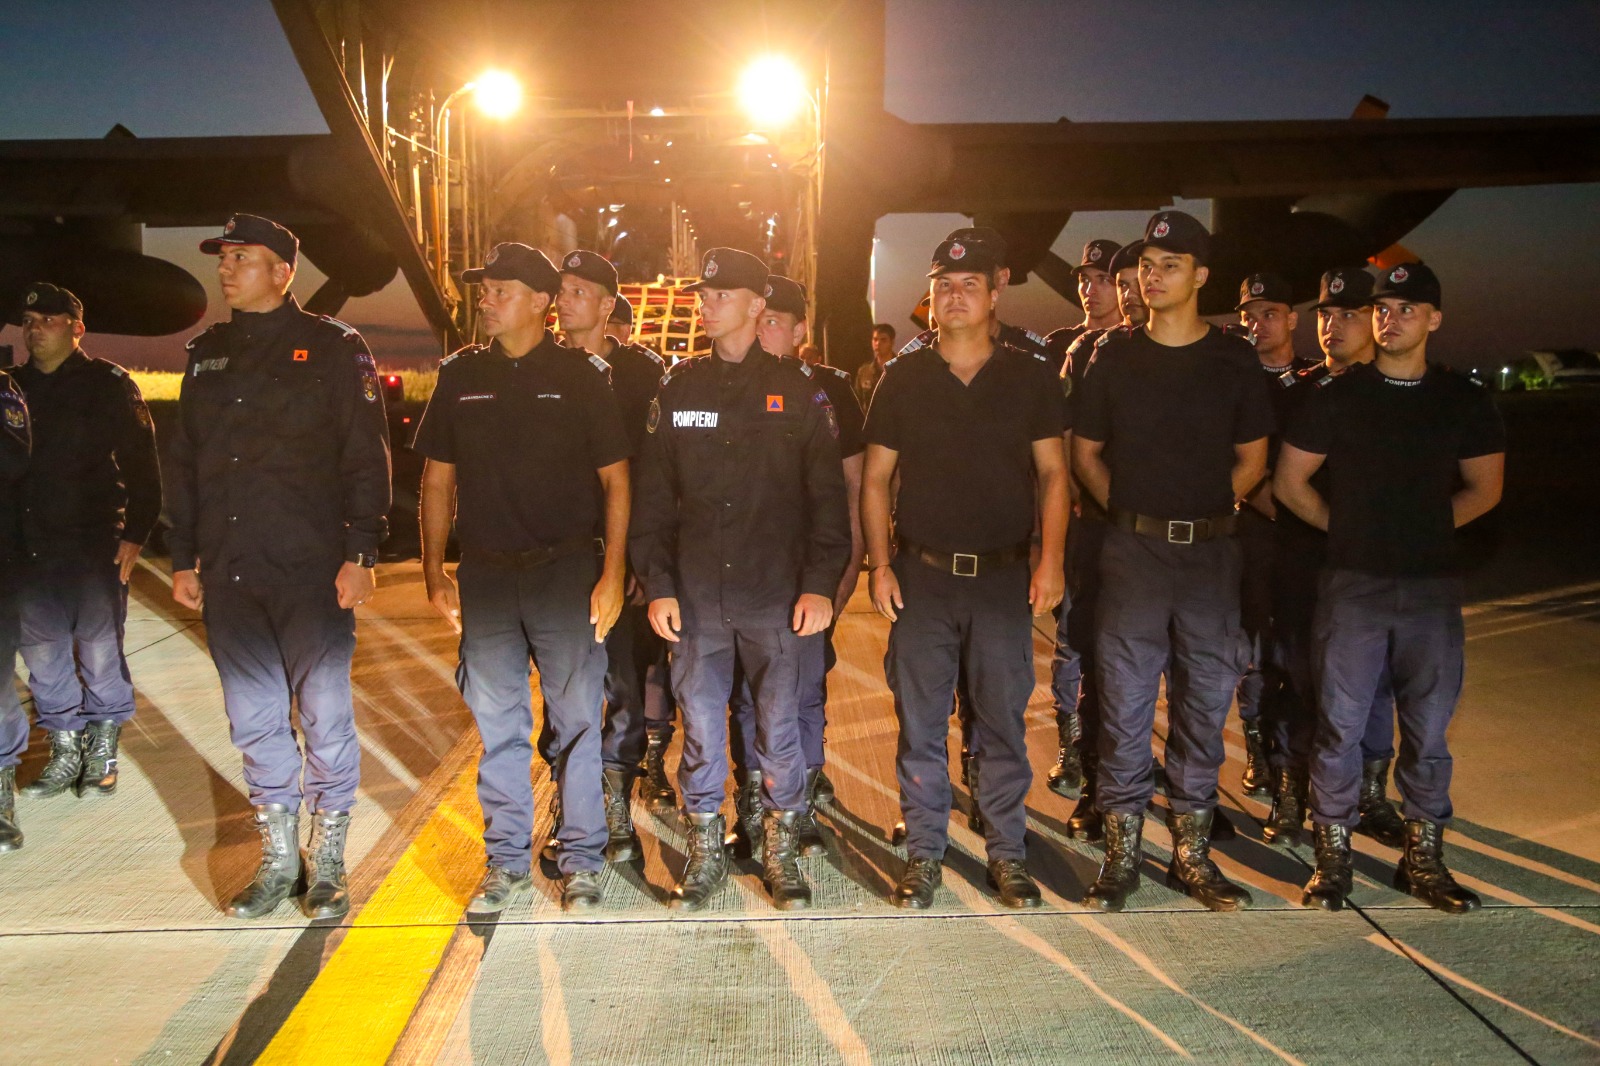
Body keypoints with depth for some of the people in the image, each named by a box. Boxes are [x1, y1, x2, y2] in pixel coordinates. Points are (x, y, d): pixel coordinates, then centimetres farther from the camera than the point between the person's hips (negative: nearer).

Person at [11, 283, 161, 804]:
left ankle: (102, 753, 14)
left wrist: (136, 534, -10)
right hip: (30, 547, 5)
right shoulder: (16, 386, 12)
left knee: (99, 652, 0)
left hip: (94, 546, -5)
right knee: (42, 654, 9)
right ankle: (65, 754, 21)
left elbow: (142, 464, -4)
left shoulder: (108, 384, -2)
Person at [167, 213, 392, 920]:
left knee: (324, 713, -1)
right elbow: (183, 463, 19)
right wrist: (183, 558, 14)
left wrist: (359, 553, -12)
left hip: (312, 570, -5)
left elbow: (366, 458, -5)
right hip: (227, 575, 5)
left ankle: (327, 863, 15)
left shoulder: (332, 348, 0)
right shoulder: (206, 355, 16)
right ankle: (277, 859, 25)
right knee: (253, 719, 10)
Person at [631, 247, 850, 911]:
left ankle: (781, 850, 23)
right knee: (700, 724, 7)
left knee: (779, 725, 6)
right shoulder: (677, 389, 8)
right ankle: (705, 852, 23)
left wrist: (821, 582, -7)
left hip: (778, 594, -2)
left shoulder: (797, 391, 3)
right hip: (696, 595, 2)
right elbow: (653, 497, 8)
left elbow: (827, 494, 1)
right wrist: (657, 583, 0)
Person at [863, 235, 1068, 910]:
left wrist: (1051, 559, -5)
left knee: (1003, 721, 5)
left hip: (1004, 576, 0)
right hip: (922, 575, 0)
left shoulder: (1029, 377, 6)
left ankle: (1007, 852, 19)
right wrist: (879, 565, -2)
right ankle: (924, 853, 17)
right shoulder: (904, 378, 6)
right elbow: (875, 479, 7)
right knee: (919, 723, 5)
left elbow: (1052, 473, 6)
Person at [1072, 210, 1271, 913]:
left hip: (1210, 550, 1)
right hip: (1133, 549, -1)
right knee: (1125, 704, 1)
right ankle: (1121, 851, 12)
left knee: (1205, 704, 7)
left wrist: (1203, 511, 4)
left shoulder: (1234, 360, 6)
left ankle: (1192, 851, 20)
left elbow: (1252, 460, 12)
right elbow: (1085, 452, 11)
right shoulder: (1114, 356, 5)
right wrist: (1132, 512, 3)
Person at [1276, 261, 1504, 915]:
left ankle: (1423, 856, 22)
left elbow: (1485, 488, 16)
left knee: (1428, 729, 8)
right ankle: (1332, 853, 13)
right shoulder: (1338, 396, 1)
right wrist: (1351, 530, 6)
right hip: (1353, 585, -2)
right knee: (1341, 725, 0)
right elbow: (1289, 482, 5)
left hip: (1434, 586, 2)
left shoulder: (1463, 400, 7)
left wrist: (1424, 530, 8)